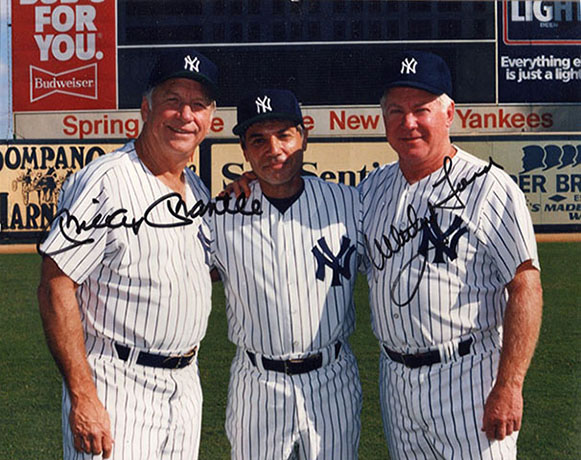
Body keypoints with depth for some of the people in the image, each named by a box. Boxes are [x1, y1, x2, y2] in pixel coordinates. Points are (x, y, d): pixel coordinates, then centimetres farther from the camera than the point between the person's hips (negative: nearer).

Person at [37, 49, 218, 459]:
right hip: (117, 387, -7)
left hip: (186, 386, 8)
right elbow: (56, 290, -17)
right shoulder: (103, 182, -13)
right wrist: (82, 397, -23)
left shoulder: (198, 190, 11)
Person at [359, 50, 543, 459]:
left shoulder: (489, 187, -11)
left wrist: (508, 387, -21)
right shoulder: (375, 186, 9)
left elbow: (525, 289, -16)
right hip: (395, 377, 7)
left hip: (468, 377, -6)